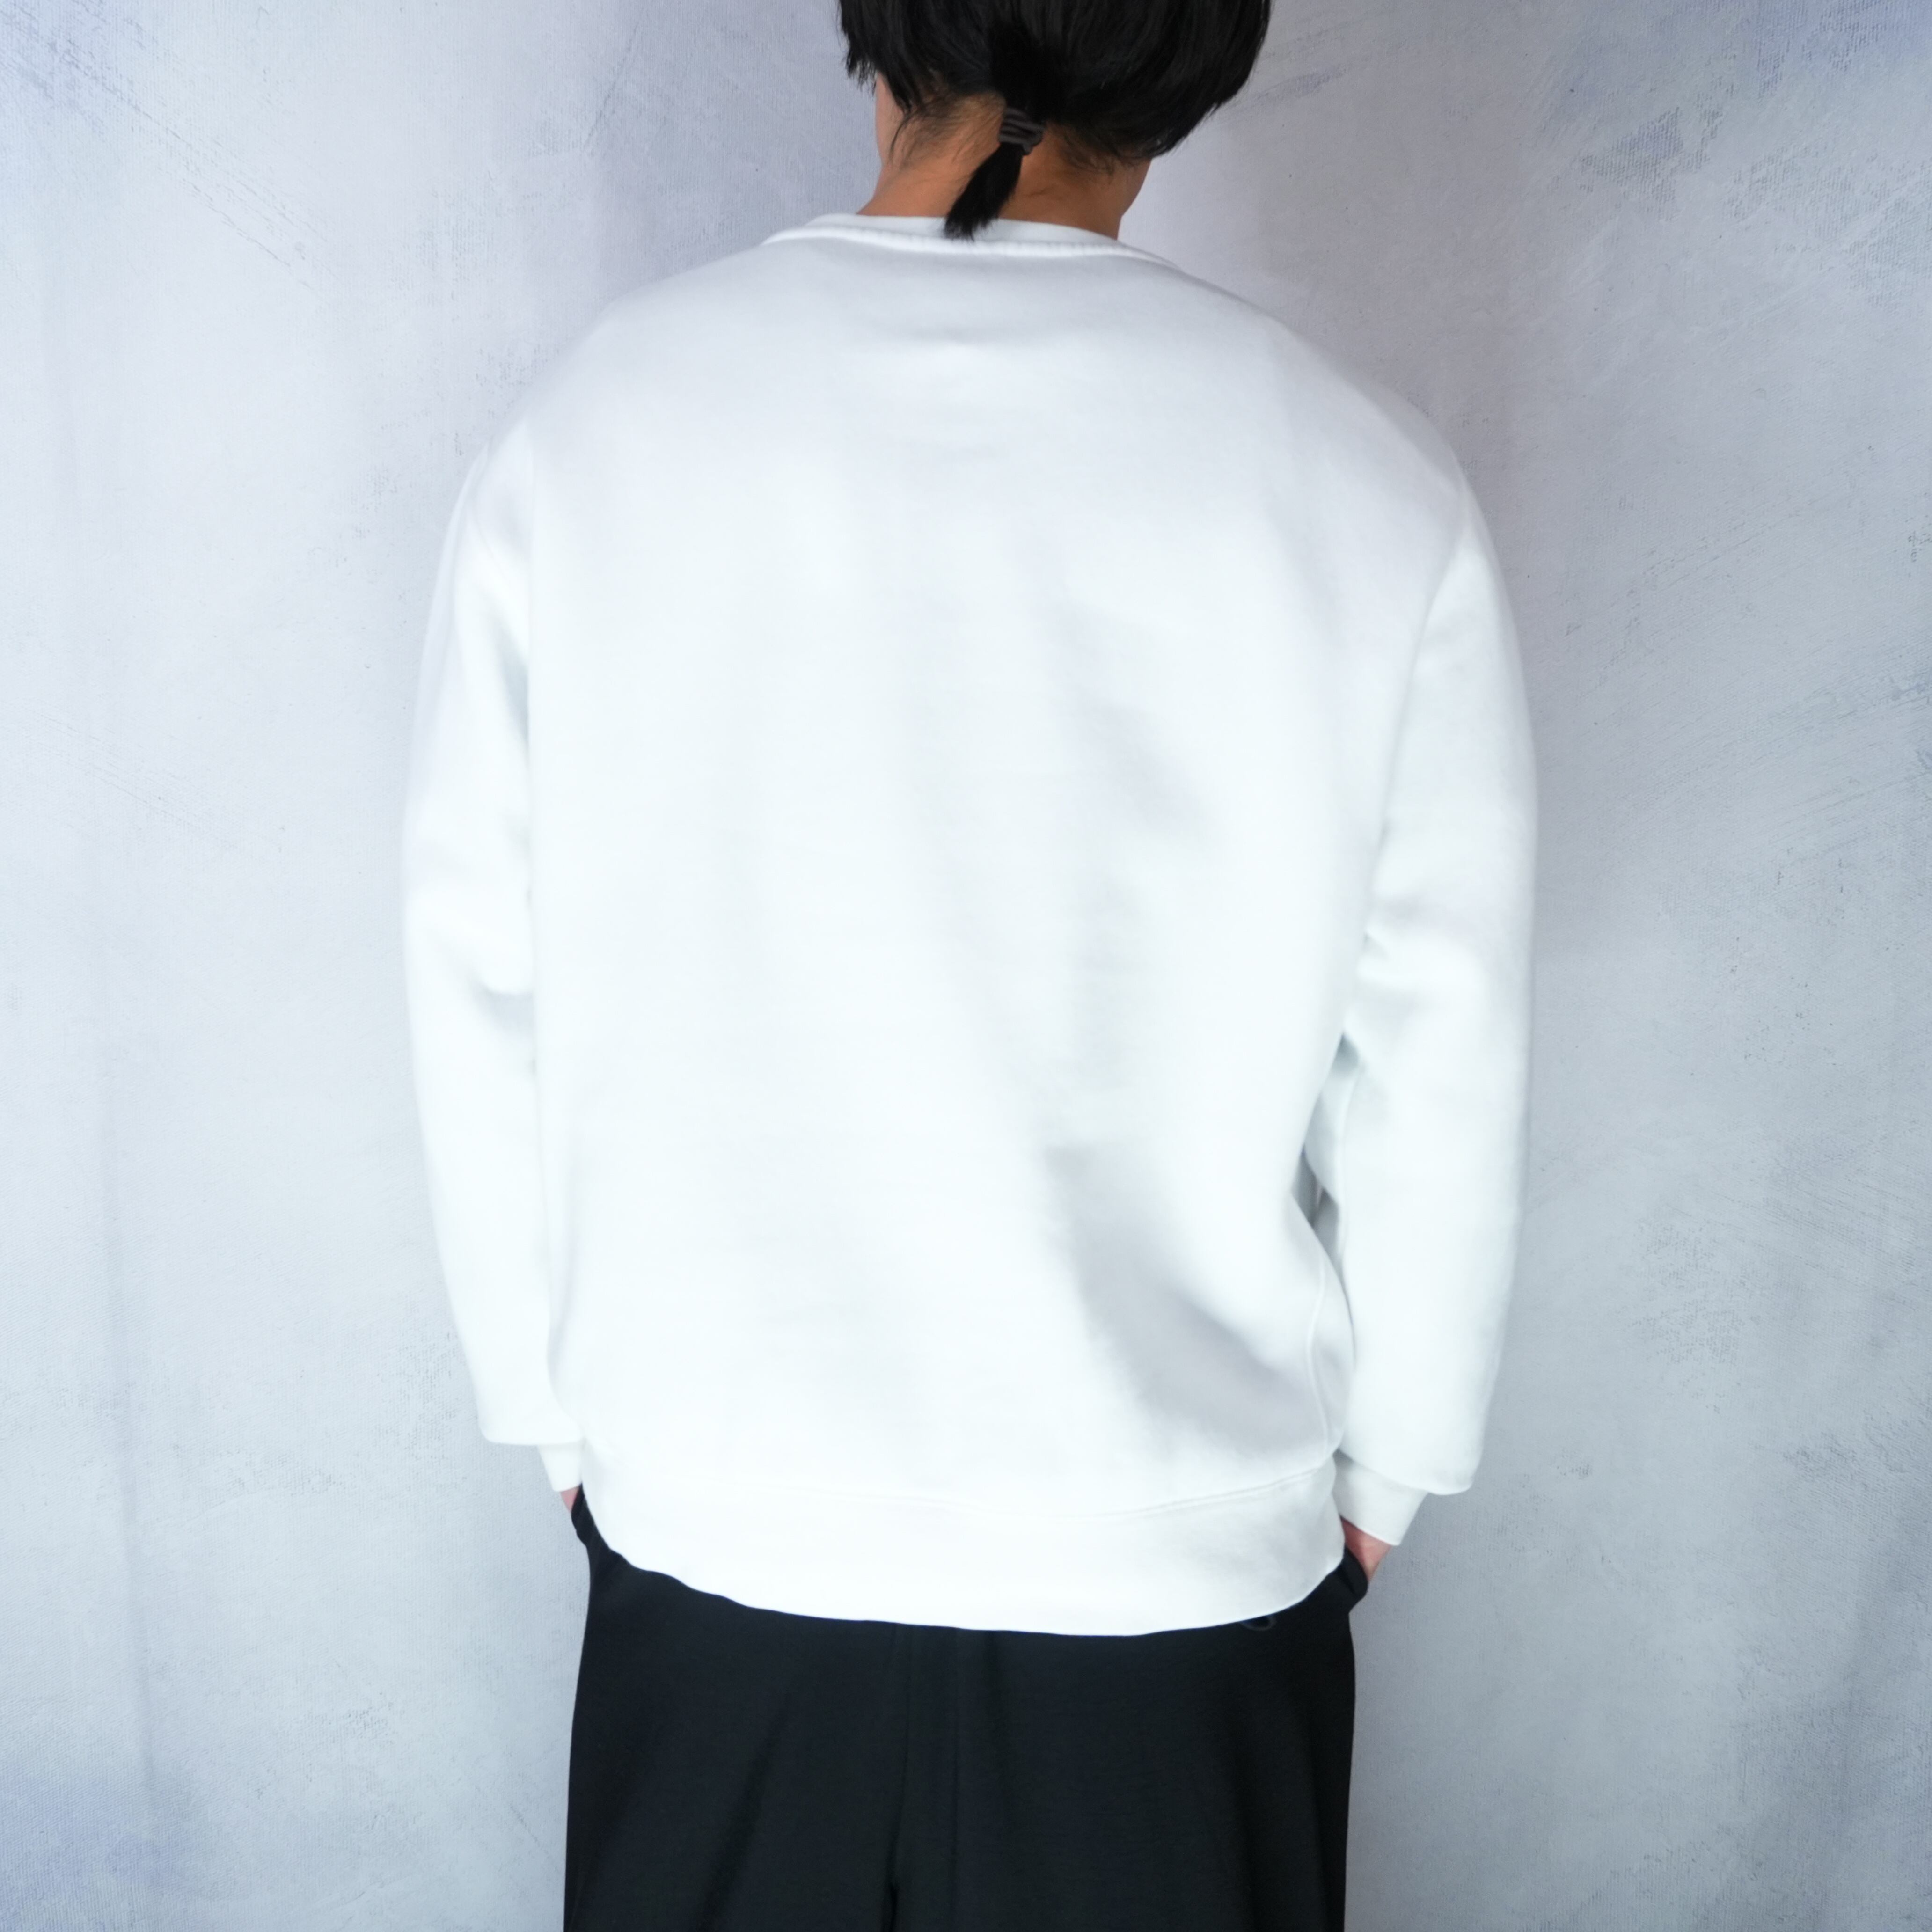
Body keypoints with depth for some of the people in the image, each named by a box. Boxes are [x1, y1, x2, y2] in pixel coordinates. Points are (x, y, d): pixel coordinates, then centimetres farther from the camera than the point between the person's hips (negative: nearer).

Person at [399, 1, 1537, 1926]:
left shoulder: (589, 420, -11)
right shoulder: (1363, 485, -14)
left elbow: (482, 1010, -4)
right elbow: (1438, 1069, -7)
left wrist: (560, 1409, 10)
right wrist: (1387, 1460, 9)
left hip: (713, 1528, 2)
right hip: (1181, 1559, 0)